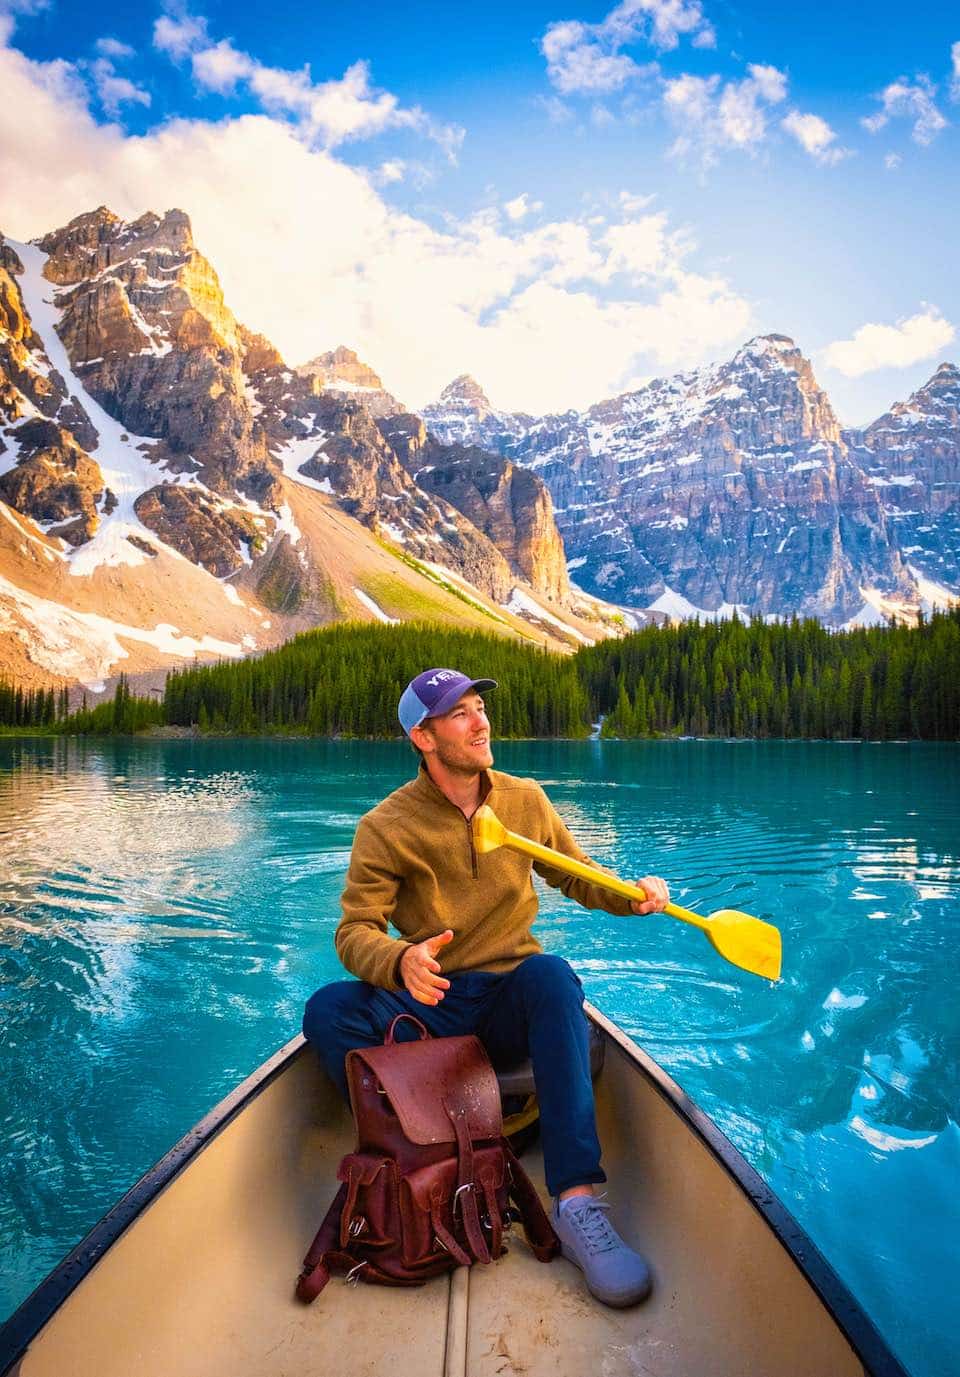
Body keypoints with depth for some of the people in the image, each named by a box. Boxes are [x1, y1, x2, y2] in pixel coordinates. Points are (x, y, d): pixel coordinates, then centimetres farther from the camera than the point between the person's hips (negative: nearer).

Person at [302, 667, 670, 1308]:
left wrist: (632, 893, -5)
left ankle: (578, 1200, -36)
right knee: (328, 1011, -26)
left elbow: (577, 877, 16)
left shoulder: (526, 800, 4)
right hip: (428, 1003, 0)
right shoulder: (386, 827, -5)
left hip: (512, 1001, 1)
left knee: (550, 972, -34)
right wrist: (401, 961, -33)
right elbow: (356, 931, -11)